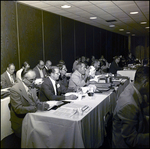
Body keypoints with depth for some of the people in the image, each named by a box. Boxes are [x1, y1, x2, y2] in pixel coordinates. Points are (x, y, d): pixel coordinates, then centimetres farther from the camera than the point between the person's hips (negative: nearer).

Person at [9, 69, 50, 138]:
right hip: (21, 123, -6)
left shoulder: (32, 87, 5)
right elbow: (18, 109, -20)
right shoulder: (15, 89, -15)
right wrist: (37, 108, -29)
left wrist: (42, 104, -14)